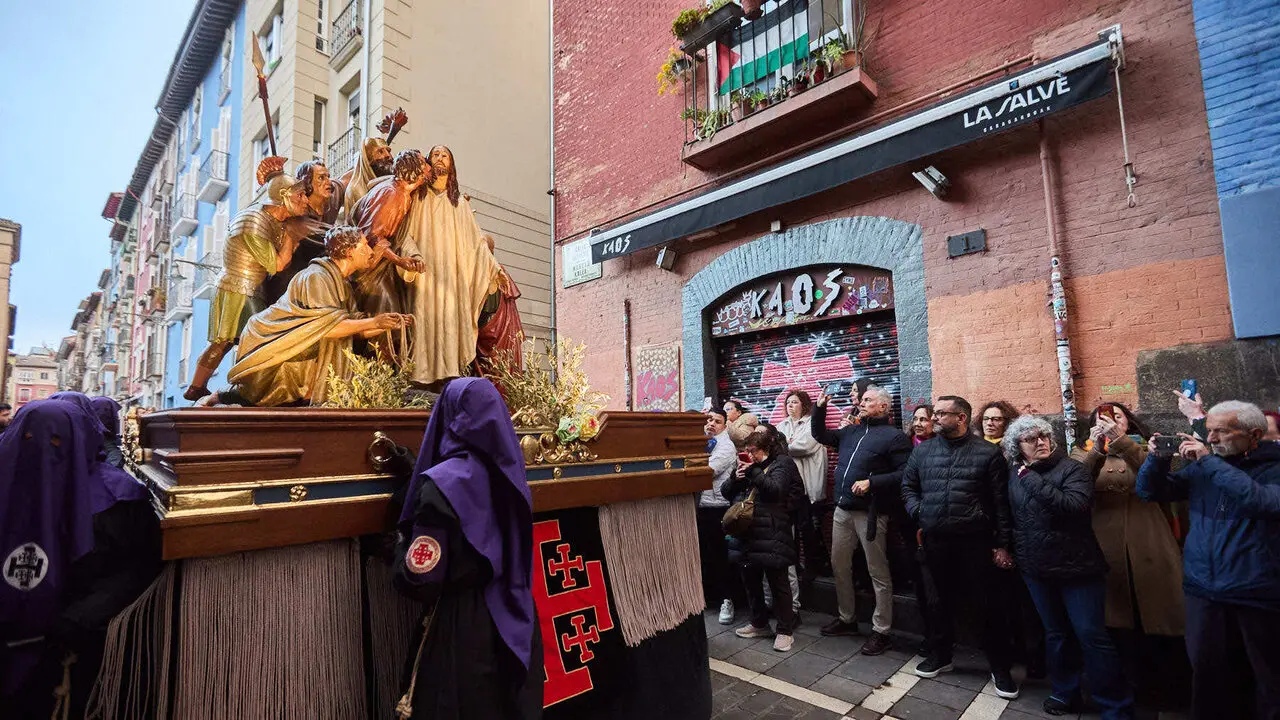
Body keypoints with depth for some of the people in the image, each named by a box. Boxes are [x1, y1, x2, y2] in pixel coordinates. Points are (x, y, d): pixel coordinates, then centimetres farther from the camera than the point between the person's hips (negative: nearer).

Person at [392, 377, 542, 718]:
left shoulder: (442, 482, -21)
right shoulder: (508, 470, -1)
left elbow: (420, 580, -22)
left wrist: (401, 543, 1)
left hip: (462, 629, -6)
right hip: (515, 622, 6)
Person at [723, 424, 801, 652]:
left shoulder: (782, 462, -2)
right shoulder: (747, 462, 14)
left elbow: (776, 490, -19)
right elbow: (725, 492, 11)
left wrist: (752, 470, -19)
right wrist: (736, 477, -7)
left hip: (771, 535, -6)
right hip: (746, 532, 6)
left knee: (778, 582, 3)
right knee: (750, 580, 15)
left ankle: (784, 630, 18)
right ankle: (759, 623, 33)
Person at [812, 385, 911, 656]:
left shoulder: (894, 437, -7)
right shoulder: (851, 431, 15)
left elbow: (904, 473, -15)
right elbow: (820, 435, 23)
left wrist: (871, 482, -21)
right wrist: (820, 408, 10)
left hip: (870, 512, -7)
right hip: (843, 510, 8)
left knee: (878, 572, 3)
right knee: (839, 565, 15)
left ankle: (881, 631, 15)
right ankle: (847, 618, 31)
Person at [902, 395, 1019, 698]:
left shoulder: (988, 453, -3)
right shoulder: (922, 451, 6)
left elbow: (1001, 501, -3)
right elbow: (907, 486, 14)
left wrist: (1002, 543, -5)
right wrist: (918, 512, -3)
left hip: (975, 541, -3)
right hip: (935, 540, 3)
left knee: (987, 604, 6)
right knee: (942, 599, 16)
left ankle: (999, 667, 24)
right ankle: (941, 655, 34)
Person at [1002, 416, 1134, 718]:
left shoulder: (1071, 468, -12)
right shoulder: (1015, 474, 2)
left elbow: (1074, 505, -29)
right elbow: (1010, 515, 12)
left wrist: (1033, 480, -27)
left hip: (1076, 567, -4)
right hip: (1036, 570, 5)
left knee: (1091, 635, 2)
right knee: (1055, 633, 18)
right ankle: (1066, 693, 34)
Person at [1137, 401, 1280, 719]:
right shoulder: (1201, 467, 6)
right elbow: (1149, 491, 5)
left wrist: (1209, 460, -23)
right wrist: (1158, 457, -11)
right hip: (1203, 589, 4)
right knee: (1208, 669, 14)